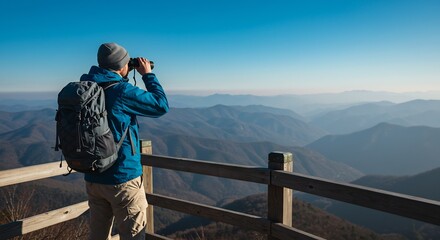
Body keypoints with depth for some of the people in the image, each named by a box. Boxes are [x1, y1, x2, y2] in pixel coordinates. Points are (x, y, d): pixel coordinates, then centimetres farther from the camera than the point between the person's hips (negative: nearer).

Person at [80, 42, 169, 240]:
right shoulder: (122, 90, -17)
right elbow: (161, 105, -8)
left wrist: (123, 79, 15)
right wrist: (148, 75, 2)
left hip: (93, 178, 7)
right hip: (123, 179, -7)